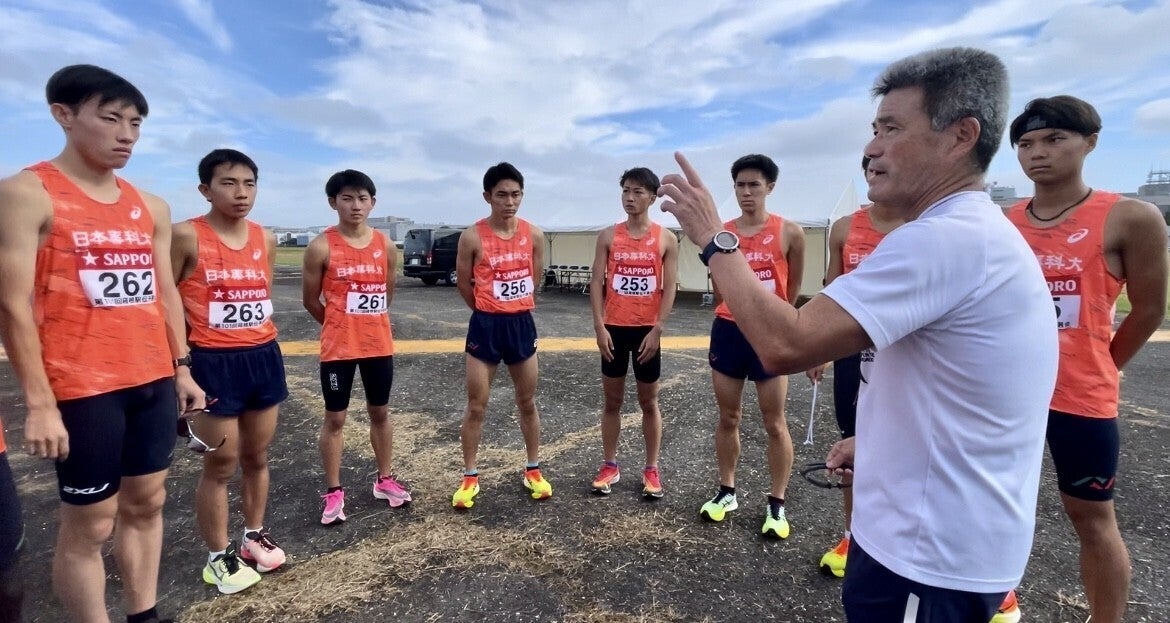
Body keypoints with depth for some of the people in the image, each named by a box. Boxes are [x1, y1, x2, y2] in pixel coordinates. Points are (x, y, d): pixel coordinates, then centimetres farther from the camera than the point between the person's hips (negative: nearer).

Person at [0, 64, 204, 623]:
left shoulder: (152, 208, 11)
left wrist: (182, 371, 12)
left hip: (154, 382, 6)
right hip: (82, 388, -6)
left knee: (146, 502, 15)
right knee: (88, 524, 5)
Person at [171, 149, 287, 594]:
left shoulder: (265, 239, 6)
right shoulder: (187, 236, -9)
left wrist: (259, 341, 17)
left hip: (264, 357, 5)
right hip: (214, 362, -5)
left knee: (257, 457, 16)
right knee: (220, 464, 6)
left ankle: (254, 535, 35)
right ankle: (219, 556, 24)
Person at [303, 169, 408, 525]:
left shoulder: (386, 246, 1)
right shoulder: (322, 247, -9)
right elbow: (310, 299, 0)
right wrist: (339, 324, 10)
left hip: (379, 344, 3)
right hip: (338, 347, -3)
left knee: (380, 412, 14)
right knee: (335, 418, 7)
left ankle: (385, 480, 30)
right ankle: (334, 492, 22)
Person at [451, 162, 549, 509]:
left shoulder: (534, 235, -1)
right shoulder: (473, 237, -9)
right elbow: (463, 284, 1)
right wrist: (490, 312, 10)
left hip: (522, 324, 3)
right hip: (486, 325, -3)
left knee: (527, 402, 14)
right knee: (476, 406, 5)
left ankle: (533, 470, 30)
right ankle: (470, 477, 22)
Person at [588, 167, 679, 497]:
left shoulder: (666, 239, -1)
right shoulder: (608, 236, 2)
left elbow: (669, 288, -3)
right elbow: (597, 282, 0)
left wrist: (657, 330, -11)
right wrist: (599, 326, -8)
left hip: (647, 330, -1)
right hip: (614, 328, 1)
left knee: (649, 401, 9)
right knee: (612, 400, 10)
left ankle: (651, 469, 22)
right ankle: (610, 466, 24)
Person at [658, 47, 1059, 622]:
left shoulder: (944, 238, -26)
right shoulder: (984, 235, 9)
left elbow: (786, 344, -34)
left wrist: (713, 239, -21)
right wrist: (880, 440, 12)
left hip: (929, 558, -10)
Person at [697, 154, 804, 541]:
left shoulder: (789, 232, -4)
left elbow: (792, 290, 8)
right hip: (728, 332, 3)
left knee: (774, 423, 6)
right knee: (728, 418, 11)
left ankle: (777, 505, 20)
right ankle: (727, 492, 28)